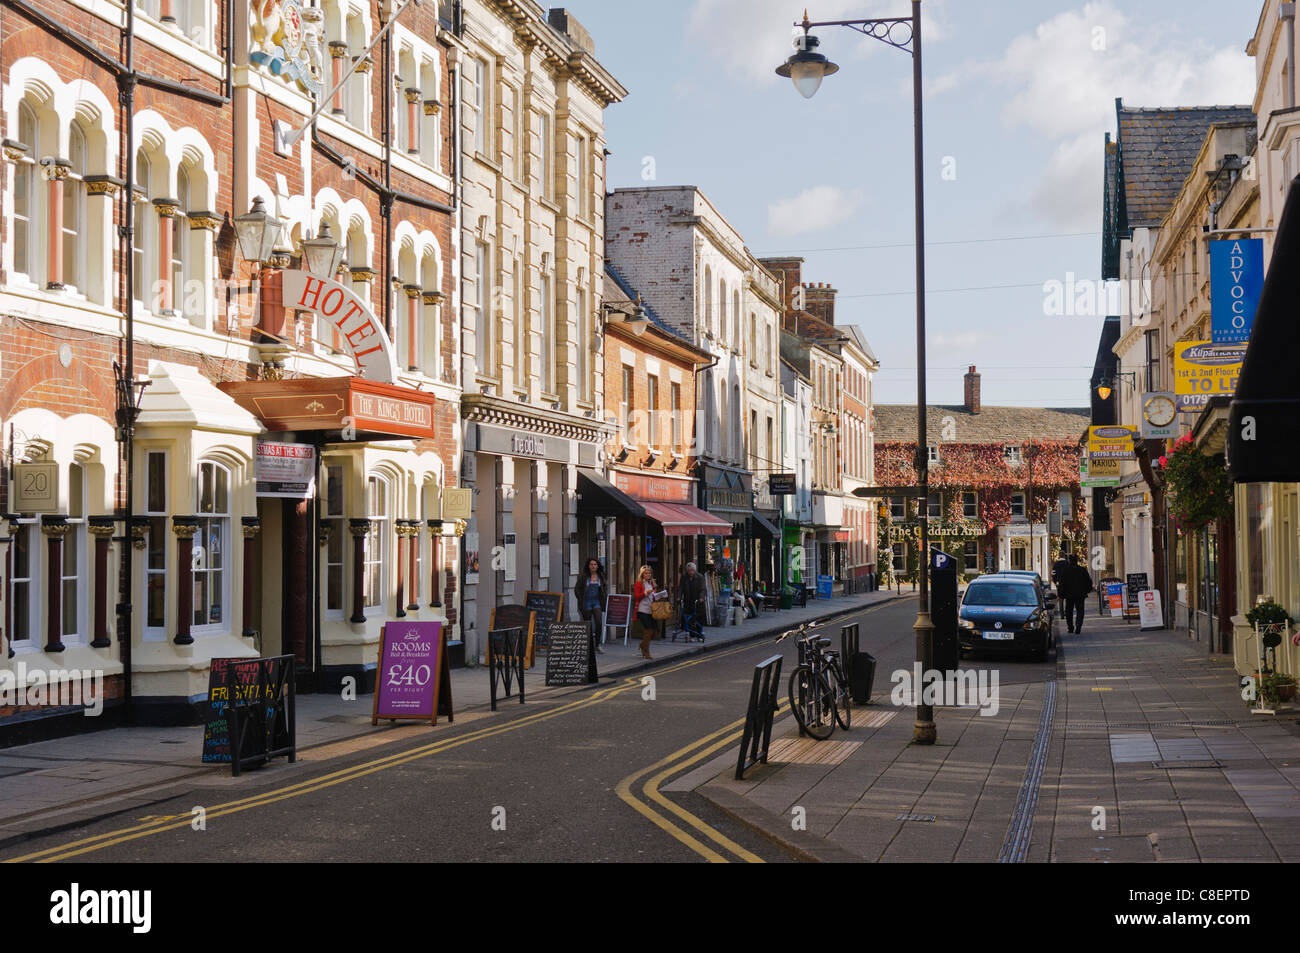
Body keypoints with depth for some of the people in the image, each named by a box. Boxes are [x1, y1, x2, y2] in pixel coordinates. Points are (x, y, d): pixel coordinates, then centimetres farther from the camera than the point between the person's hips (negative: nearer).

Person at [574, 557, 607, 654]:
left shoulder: (601, 576, 6)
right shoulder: (584, 576, -3)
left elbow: (603, 589, 18)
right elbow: (576, 588, 0)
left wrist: (603, 600, 9)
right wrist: (580, 600, -7)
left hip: (597, 602, 2)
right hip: (586, 603, -2)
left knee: (599, 622, -14)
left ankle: (598, 644, -3)